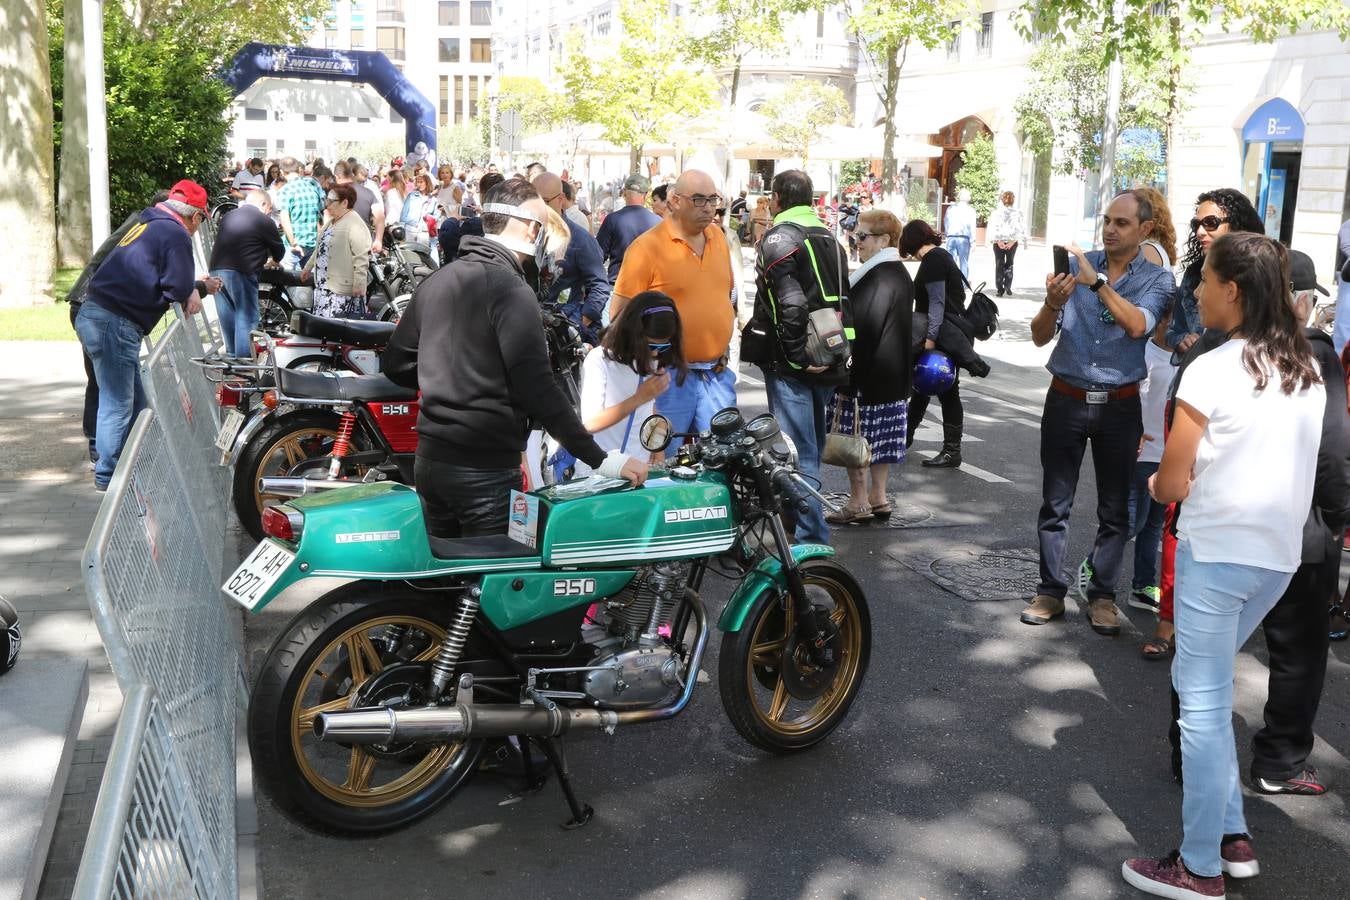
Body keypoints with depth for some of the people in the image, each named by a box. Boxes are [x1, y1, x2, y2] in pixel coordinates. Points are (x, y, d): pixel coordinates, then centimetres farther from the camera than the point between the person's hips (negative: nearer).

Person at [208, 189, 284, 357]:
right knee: (246, 318, -2)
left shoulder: (228, 216, 20)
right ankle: (244, 360, -6)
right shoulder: (264, 221, 1)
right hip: (240, 273, -7)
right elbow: (279, 251, 10)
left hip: (216, 269, 7)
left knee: (227, 317, 14)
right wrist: (273, 260, 35)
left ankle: (232, 356, 21)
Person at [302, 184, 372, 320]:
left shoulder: (355, 225, -16)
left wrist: (358, 285, -25)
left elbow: (361, 258, -22)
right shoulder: (331, 222, 16)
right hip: (323, 286, 10)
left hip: (342, 290, -10)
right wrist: (308, 267, 33)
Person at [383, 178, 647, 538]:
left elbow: (396, 363, 13)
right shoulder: (511, 290, -15)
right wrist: (599, 458, -20)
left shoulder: (436, 281, 9)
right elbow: (537, 389, -22)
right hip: (486, 471, -8)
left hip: (429, 461, 8)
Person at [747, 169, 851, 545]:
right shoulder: (829, 238, 16)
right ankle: (801, 520, 36)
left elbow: (791, 304, -22)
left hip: (791, 363, -8)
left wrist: (798, 355, -18)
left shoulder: (779, 238, -10)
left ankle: (811, 538, -8)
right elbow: (842, 300, 15)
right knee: (811, 446, 20)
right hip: (829, 359, 8)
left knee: (798, 453, -7)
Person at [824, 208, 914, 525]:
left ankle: (859, 503, 5)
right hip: (894, 378, 10)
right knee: (881, 437, 15)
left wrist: (846, 379, -19)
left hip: (867, 376, -10)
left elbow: (864, 332, -23)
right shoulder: (901, 274, 12)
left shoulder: (876, 279, -20)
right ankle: (879, 498, 23)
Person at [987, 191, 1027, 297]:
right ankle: (1008, 286, 7)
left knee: (999, 265, 7)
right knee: (1009, 264, 17)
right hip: (1012, 241, 1)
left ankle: (1000, 289, 2)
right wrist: (1012, 242, -9)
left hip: (999, 242, -1)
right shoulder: (1018, 212, -4)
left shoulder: (997, 212, -5)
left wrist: (999, 241, -10)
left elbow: (992, 228, -9)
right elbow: (1021, 229, -8)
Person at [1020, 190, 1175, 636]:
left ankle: (1101, 595, 19)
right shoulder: (1075, 265, 0)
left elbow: (1138, 326, -21)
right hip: (1066, 399, 0)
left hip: (1119, 406, 0)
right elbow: (1040, 337, -4)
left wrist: (1098, 281, -28)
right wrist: (1052, 303, -24)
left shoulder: (1157, 279, -1)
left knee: (1114, 508, 7)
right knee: (1055, 504, 5)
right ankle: (1051, 591, 15)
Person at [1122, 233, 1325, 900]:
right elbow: (1281, 466, 15)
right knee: (1202, 683, 21)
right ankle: (1231, 834, 26)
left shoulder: (1211, 371, -14)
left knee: (1203, 701, 2)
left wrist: (1157, 482, 8)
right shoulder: (1309, 371, 7)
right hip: (1281, 553, 7)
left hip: (1217, 552, -7)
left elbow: (1171, 485, -12)